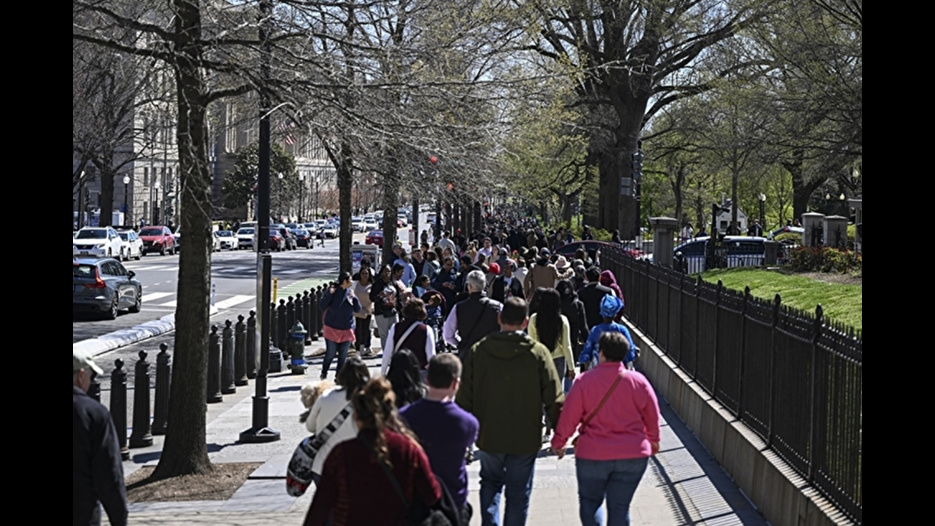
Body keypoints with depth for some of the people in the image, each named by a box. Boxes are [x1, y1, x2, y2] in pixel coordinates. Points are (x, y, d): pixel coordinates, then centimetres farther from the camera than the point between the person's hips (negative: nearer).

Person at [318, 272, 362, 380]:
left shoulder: (350, 292, 0)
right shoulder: (332, 290, -11)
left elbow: (358, 309, 1)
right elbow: (321, 306, -15)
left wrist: (354, 298, -15)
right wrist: (329, 294, -26)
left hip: (347, 330, 4)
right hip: (332, 329, -4)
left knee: (343, 355, 7)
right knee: (330, 354, 3)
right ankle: (323, 374, 23)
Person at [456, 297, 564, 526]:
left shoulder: (477, 351, -6)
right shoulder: (538, 353, -11)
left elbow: (464, 397, -2)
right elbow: (554, 399, -9)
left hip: (489, 437, 2)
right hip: (525, 438, -2)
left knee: (490, 481, 23)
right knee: (518, 492, 10)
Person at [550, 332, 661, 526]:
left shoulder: (585, 381, -10)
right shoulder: (638, 381, -2)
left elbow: (568, 416, -5)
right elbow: (652, 417, 8)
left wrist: (558, 443, 11)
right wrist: (653, 441, 26)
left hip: (593, 455, -2)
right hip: (633, 455, 2)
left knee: (590, 501, 17)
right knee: (620, 506, 9)